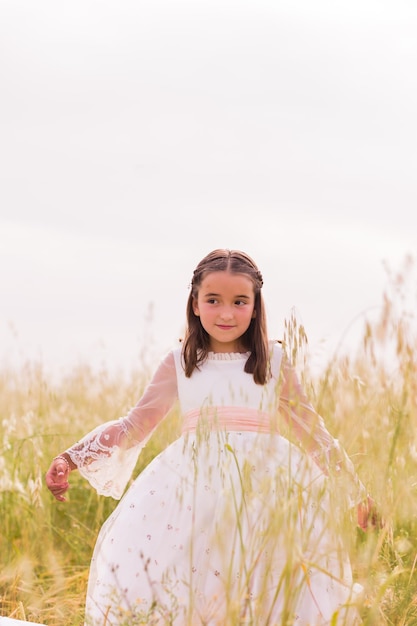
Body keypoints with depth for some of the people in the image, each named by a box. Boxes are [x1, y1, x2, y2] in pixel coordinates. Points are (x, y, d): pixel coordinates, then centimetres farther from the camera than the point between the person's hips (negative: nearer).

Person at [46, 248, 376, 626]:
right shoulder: (179, 364, 10)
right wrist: (73, 457, 2)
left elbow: (311, 428, 15)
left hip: (262, 485, -1)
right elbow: (134, 425, 12)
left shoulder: (273, 360, 9)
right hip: (193, 485, 1)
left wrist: (357, 491, 18)